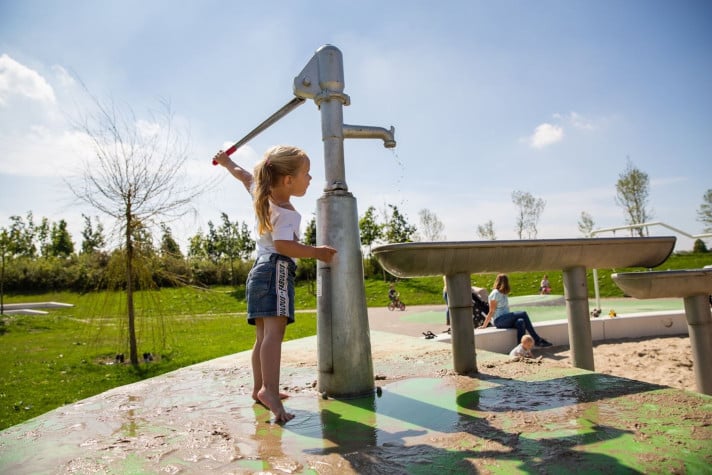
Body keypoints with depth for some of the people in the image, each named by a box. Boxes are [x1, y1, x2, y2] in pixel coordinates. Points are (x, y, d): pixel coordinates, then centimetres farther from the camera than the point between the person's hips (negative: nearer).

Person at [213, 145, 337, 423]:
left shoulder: (261, 195, 14)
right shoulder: (286, 212, -13)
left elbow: (243, 174, 31)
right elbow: (283, 245, -26)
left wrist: (226, 162, 49)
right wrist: (316, 252, -18)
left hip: (260, 268, 10)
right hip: (277, 268, -10)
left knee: (263, 335, 12)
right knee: (274, 330, -22)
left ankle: (259, 388, 18)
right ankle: (269, 389, -33)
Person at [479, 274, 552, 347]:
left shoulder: (504, 294, 21)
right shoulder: (495, 294, -6)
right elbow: (491, 312, -7)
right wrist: (484, 325, -10)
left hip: (506, 320, 7)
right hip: (499, 320, -7)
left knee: (520, 322, -24)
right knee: (523, 314, -21)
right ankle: (537, 339, -18)